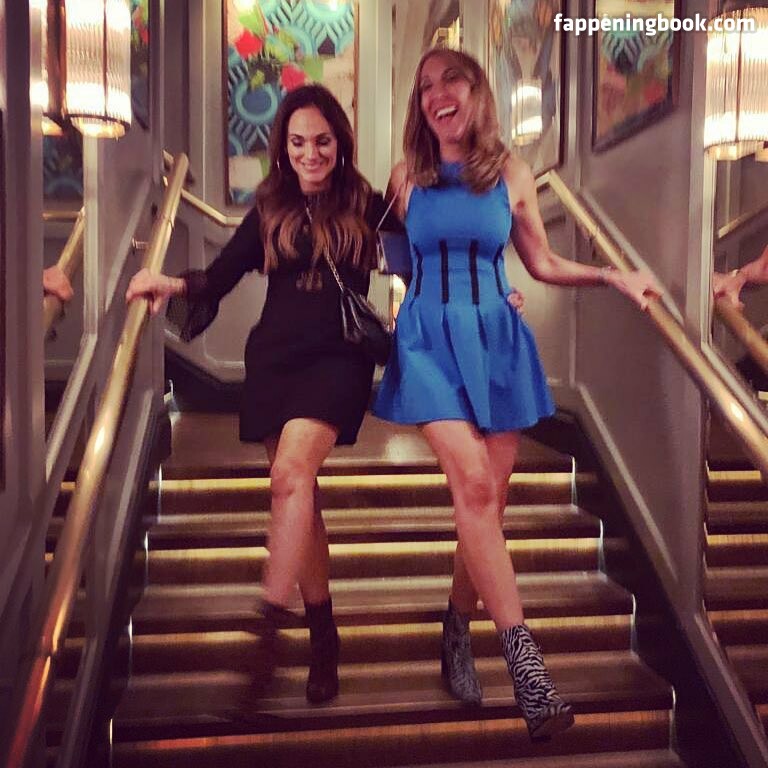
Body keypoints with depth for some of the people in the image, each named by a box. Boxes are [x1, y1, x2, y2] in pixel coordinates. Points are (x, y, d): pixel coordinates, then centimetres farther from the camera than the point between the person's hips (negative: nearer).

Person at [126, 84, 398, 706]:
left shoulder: (366, 205, 3)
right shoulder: (271, 208, 9)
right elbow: (222, 274, 3)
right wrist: (176, 285, -15)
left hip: (337, 358, -3)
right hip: (275, 357, 3)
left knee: (291, 474, -25)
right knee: (300, 494, 5)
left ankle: (271, 624, -19)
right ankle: (322, 631, 17)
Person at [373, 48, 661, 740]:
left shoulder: (511, 173, 9)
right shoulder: (407, 177, 9)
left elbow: (543, 263, 13)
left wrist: (615, 278, 7)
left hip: (496, 339, 2)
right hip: (429, 338, -1)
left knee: (487, 499, 1)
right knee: (472, 482, -19)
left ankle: (458, 631, 22)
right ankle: (524, 659, -14)